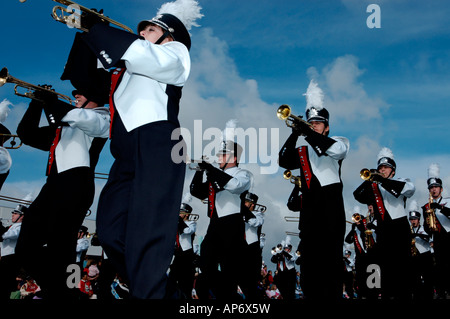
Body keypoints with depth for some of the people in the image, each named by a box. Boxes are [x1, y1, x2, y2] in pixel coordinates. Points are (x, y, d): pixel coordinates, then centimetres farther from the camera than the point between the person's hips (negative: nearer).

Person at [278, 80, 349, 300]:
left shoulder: (340, 142, 10)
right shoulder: (302, 151, 18)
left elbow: (334, 149, -15)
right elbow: (284, 161, 0)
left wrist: (308, 133, -17)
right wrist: (295, 135, -9)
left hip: (331, 209, -3)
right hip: (309, 211, 4)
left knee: (332, 258, -4)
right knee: (308, 259, 3)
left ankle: (333, 295, 0)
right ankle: (311, 294, 10)